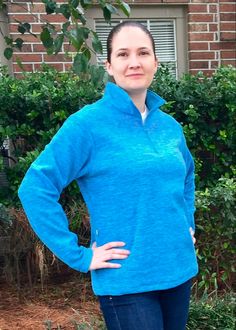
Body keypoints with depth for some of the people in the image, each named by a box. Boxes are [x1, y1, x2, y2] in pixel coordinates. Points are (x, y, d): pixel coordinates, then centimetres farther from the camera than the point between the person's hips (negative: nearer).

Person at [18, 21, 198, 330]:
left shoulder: (169, 125, 5)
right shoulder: (88, 123, -13)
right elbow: (35, 188, -16)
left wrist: (188, 225, 13)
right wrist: (78, 255, -16)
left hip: (179, 271, 6)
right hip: (127, 281, -6)